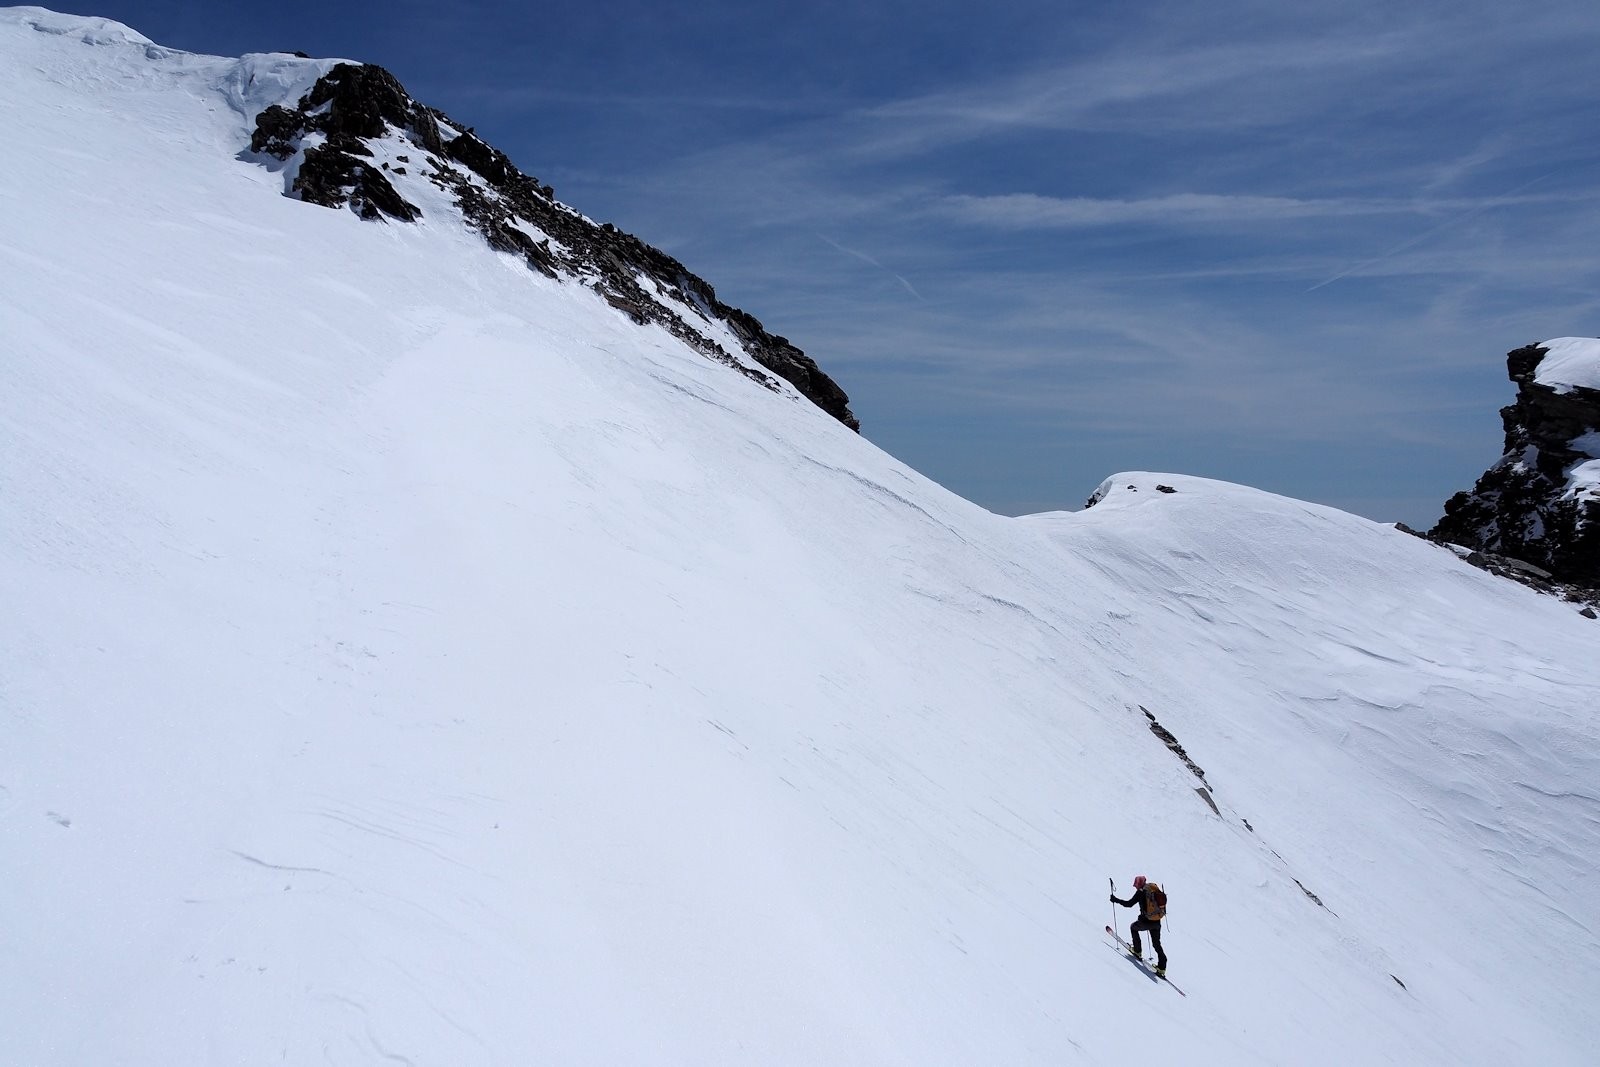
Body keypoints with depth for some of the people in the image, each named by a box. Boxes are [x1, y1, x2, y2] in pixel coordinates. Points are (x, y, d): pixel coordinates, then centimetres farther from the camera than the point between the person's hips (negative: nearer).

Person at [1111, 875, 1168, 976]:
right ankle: (1162, 969, 10)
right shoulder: (1156, 889, 7)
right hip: (1157, 923, 5)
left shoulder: (1141, 892, -10)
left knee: (1133, 928, 26)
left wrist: (1116, 900, -1)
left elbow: (1129, 904, -11)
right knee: (1157, 944, 16)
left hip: (1146, 921, -5)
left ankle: (1138, 951, 26)